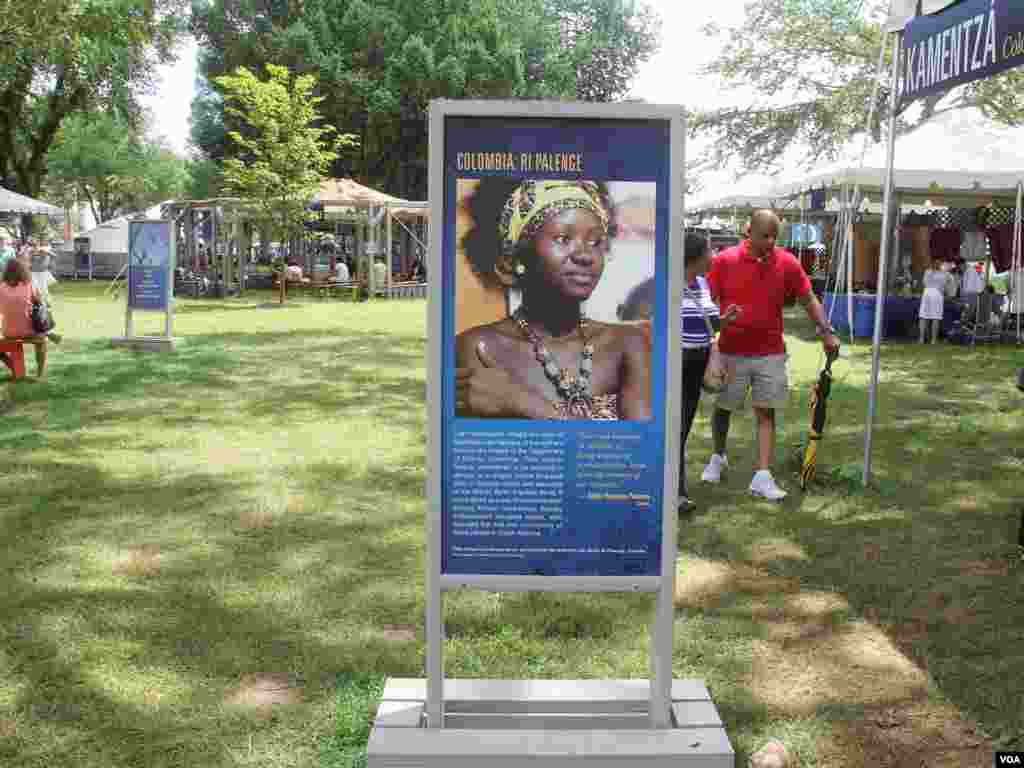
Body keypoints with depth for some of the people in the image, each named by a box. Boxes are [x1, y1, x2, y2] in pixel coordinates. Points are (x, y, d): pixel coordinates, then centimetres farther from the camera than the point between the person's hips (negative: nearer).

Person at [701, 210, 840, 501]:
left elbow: (809, 300, 4)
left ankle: (763, 477, 2)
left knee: (766, 412, 0)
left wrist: (827, 332, -5)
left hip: (770, 353, 1)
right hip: (731, 352, -1)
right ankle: (718, 457, 37)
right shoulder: (724, 261, -7)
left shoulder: (788, 263, -3)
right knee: (723, 408, 13)